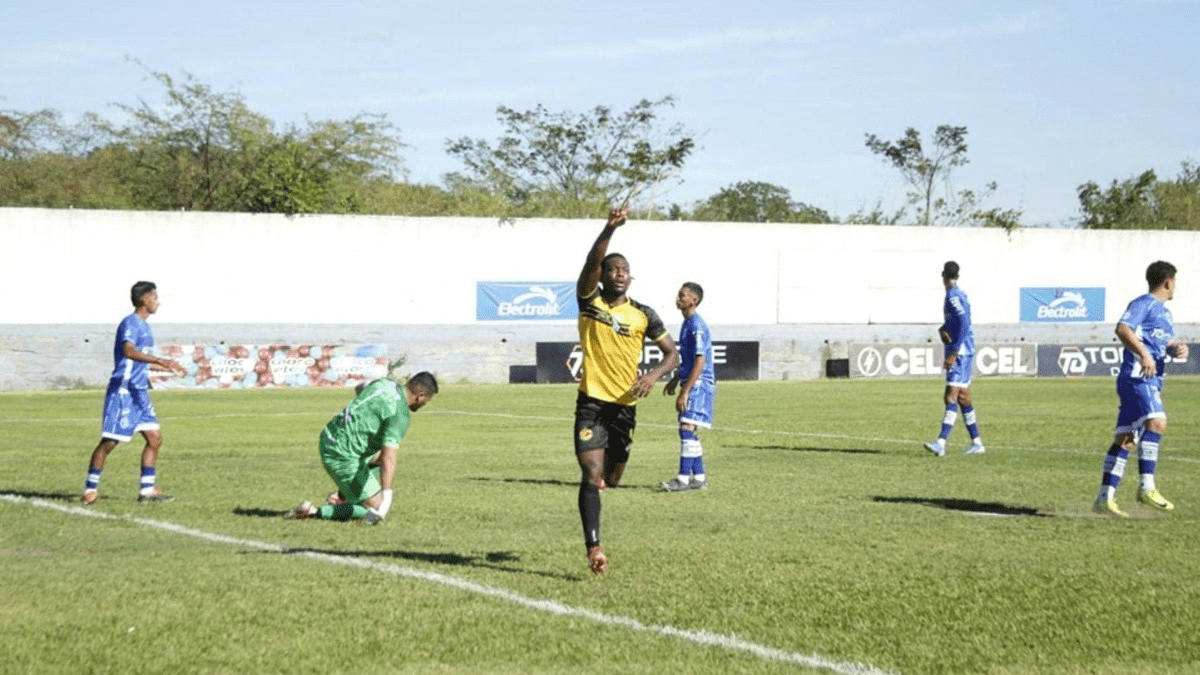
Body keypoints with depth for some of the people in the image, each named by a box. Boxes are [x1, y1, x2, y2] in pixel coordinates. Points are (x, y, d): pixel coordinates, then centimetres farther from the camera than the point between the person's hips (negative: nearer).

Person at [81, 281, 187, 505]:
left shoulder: (144, 327, 17)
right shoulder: (130, 323, -13)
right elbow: (129, 352, -32)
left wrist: (170, 369, 36)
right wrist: (161, 361, -43)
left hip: (140, 393, 9)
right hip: (123, 391, -9)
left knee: (155, 438, 4)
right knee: (109, 441, -5)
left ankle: (148, 489, 6)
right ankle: (91, 488, 4)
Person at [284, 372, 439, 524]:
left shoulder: (385, 383, 5)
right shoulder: (401, 415, -19)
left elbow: (359, 388, 30)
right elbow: (388, 456, -32)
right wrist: (387, 495, -39)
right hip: (343, 457, -9)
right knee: (376, 507, -2)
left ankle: (342, 496, 25)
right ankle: (313, 512, -5)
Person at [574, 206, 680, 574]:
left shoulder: (643, 315, 4)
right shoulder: (590, 302, -2)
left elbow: (673, 353, 7)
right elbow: (592, 262, -19)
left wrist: (654, 374, -14)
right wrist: (610, 229, -34)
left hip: (625, 406, 3)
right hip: (592, 403, -3)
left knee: (610, 480, 15)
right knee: (592, 476, -17)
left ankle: (598, 477, 51)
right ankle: (593, 547, -18)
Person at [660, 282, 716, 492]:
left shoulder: (697, 326, -16)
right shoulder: (687, 324, 16)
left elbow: (700, 362, -20)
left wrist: (685, 392, -22)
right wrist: (675, 380, 29)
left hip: (699, 383, -10)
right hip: (691, 383, 10)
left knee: (687, 428, -14)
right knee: (689, 432, 12)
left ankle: (684, 478, -16)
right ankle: (699, 478, 16)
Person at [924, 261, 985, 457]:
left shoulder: (954, 297, -14)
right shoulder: (958, 295, 16)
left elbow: (964, 325, -21)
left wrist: (953, 354, -23)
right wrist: (942, 330, 3)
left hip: (961, 352, -10)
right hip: (964, 353, 10)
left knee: (952, 396, -16)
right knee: (963, 398, 12)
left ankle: (941, 442, -24)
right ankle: (977, 443, 16)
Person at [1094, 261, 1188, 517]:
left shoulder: (1165, 312, 25)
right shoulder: (1144, 303, -4)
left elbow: (1168, 343, 31)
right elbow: (1123, 329, -18)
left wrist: (1178, 349, 7)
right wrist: (1144, 354, -27)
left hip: (1152, 380, 10)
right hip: (1137, 377, -10)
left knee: (1124, 439, 6)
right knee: (1156, 422, -25)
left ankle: (1105, 499, 4)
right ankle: (1147, 488, -29)